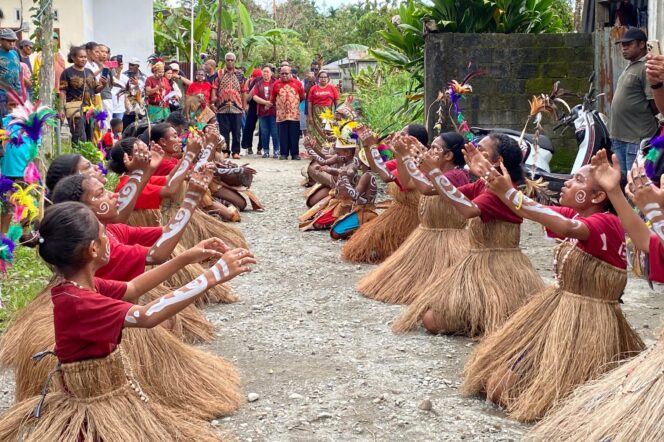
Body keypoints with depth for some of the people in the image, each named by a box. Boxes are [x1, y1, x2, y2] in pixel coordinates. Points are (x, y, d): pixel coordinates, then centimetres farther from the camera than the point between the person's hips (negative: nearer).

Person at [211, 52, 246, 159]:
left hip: (236, 107, 1)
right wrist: (213, 98, -17)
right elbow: (214, 88, 1)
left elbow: (244, 91, 9)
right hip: (222, 107, -1)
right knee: (223, 131, 2)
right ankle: (225, 151, 9)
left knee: (236, 131, 3)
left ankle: (236, 151, 9)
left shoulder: (240, 74, 9)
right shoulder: (219, 74, 7)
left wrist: (244, 106, 5)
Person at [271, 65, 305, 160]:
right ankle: (284, 154, 8)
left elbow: (302, 96, 11)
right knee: (283, 135, 2)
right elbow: (272, 99, 13)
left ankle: (295, 154, 7)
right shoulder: (276, 84, 6)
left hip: (294, 114, 0)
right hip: (281, 115, 1)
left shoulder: (297, 83, 4)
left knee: (294, 135, 1)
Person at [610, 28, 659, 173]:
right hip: (619, 136, 10)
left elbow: (656, 104, -17)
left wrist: (643, 118, 0)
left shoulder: (647, 68, -14)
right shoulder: (629, 67, 17)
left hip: (637, 139, -10)